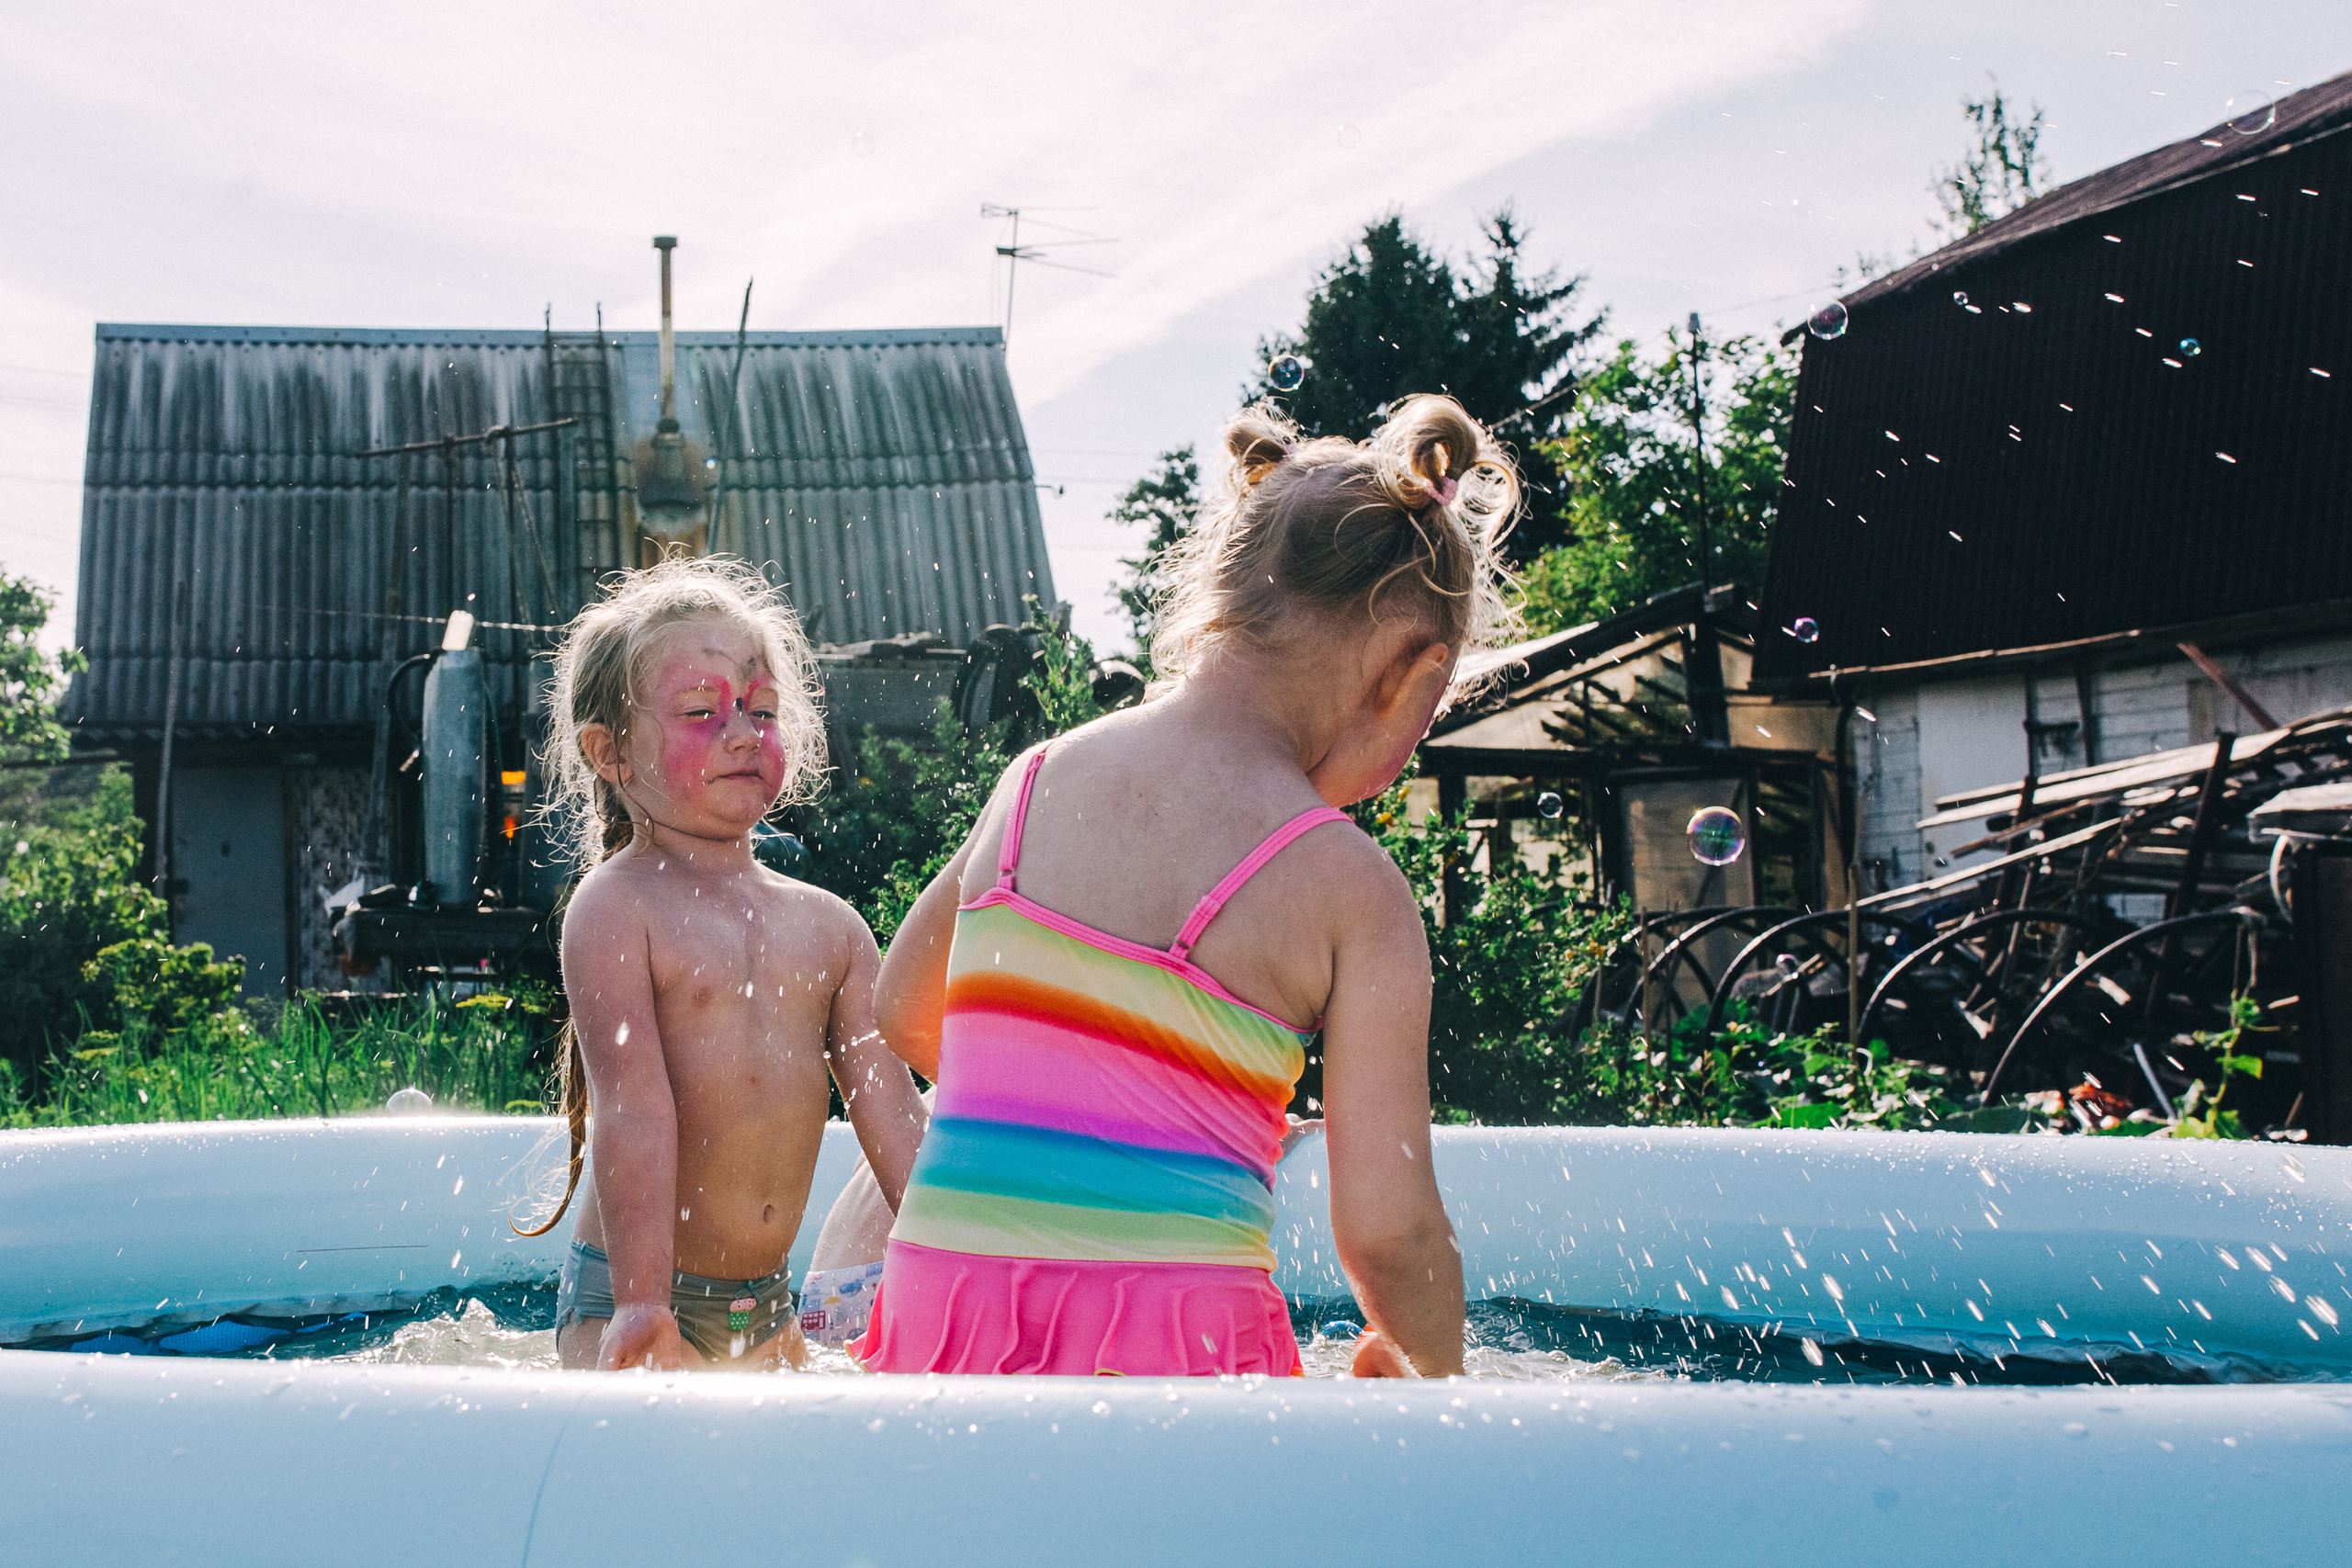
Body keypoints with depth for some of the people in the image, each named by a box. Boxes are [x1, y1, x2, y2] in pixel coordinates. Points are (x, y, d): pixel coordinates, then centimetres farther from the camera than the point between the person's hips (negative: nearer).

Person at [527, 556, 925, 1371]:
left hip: (768, 1307, 5)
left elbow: (891, 1112, 4)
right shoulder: (615, 907, -11)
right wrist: (642, 1304, -22)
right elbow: (634, 1108, -18)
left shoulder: (829, 927, 6)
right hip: (632, 1298, -5)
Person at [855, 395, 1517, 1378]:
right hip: (1175, 1337, -5)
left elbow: (903, 1012, 24)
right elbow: (1388, 1229, -5)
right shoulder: (1350, 885, -5)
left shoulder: (1034, 779, 8)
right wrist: (1429, 1366, 15)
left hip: (939, 1300, 5)